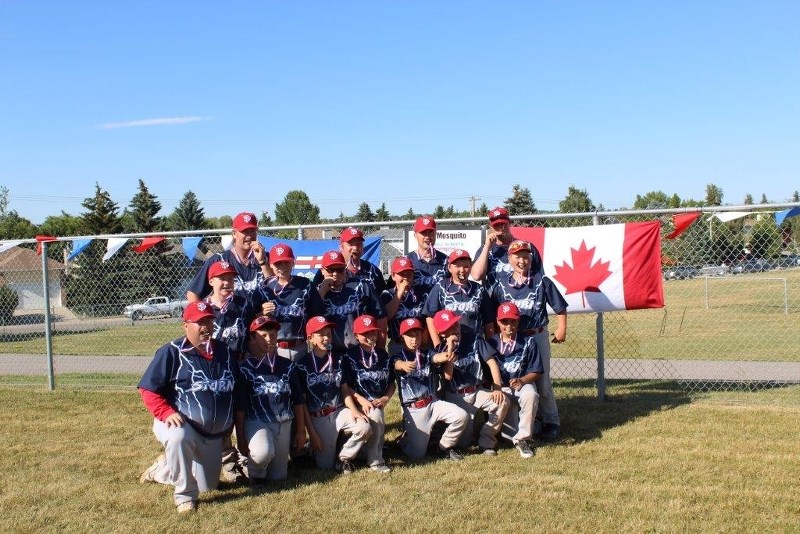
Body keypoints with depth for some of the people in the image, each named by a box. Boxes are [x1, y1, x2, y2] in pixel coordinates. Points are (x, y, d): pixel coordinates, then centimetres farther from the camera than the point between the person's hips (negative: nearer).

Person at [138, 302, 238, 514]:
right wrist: (167, 413, -27)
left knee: (208, 486, 10)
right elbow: (148, 389, -13)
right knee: (178, 436, -41)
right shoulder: (171, 352, -12)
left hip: (214, 436, 6)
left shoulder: (224, 352, 4)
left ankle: (165, 468, 36)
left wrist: (229, 425, 12)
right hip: (180, 424, -5)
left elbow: (236, 391, 16)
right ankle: (185, 494, -19)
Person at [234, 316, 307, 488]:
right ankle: (256, 474, -3)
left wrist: (301, 431, 8)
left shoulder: (287, 366, 5)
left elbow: (298, 400, 10)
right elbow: (240, 407, -6)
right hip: (257, 422, -4)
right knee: (264, 452, -36)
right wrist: (240, 438, -9)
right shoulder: (245, 368, -6)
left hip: (284, 424, 4)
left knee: (278, 477, 5)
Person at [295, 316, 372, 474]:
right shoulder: (302, 364, -6)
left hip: (340, 411, 3)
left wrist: (353, 409, -13)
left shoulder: (338, 359, 7)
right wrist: (311, 432, -9)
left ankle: (344, 458, 0)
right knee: (325, 465, -6)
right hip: (318, 418, -3)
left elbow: (345, 390, 8)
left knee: (364, 427, -26)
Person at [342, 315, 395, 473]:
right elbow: (346, 386, -5)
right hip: (360, 403, -4)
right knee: (375, 416, -33)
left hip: (379, 402, 4)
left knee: (376, 416, -28)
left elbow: (391, 383, 16)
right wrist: (362, 400, -18)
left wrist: (386, 398, -3)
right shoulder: (350, 356, -1)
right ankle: (375, 461, -19)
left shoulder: (383, 355, 14)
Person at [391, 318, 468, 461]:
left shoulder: (427, 354, 6)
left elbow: (437, 357, -18)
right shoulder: (398, 357, -1)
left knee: (462, 416, -20)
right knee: (417, 454, -6)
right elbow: (398, 364, -27)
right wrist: (405, 366, -53)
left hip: (433, 402, 3)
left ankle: (445, 446, 4)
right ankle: (406, 438, 29)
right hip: (413, 410, -3)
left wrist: (447, 356, -44)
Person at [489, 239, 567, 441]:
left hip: (537, 336, -2)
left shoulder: (542, 282, -4)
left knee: (542, 382, 3)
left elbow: (560, 307, 2)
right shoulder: (502, 284, 2)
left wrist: (561, 330, -3)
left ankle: (551, 422, 15)